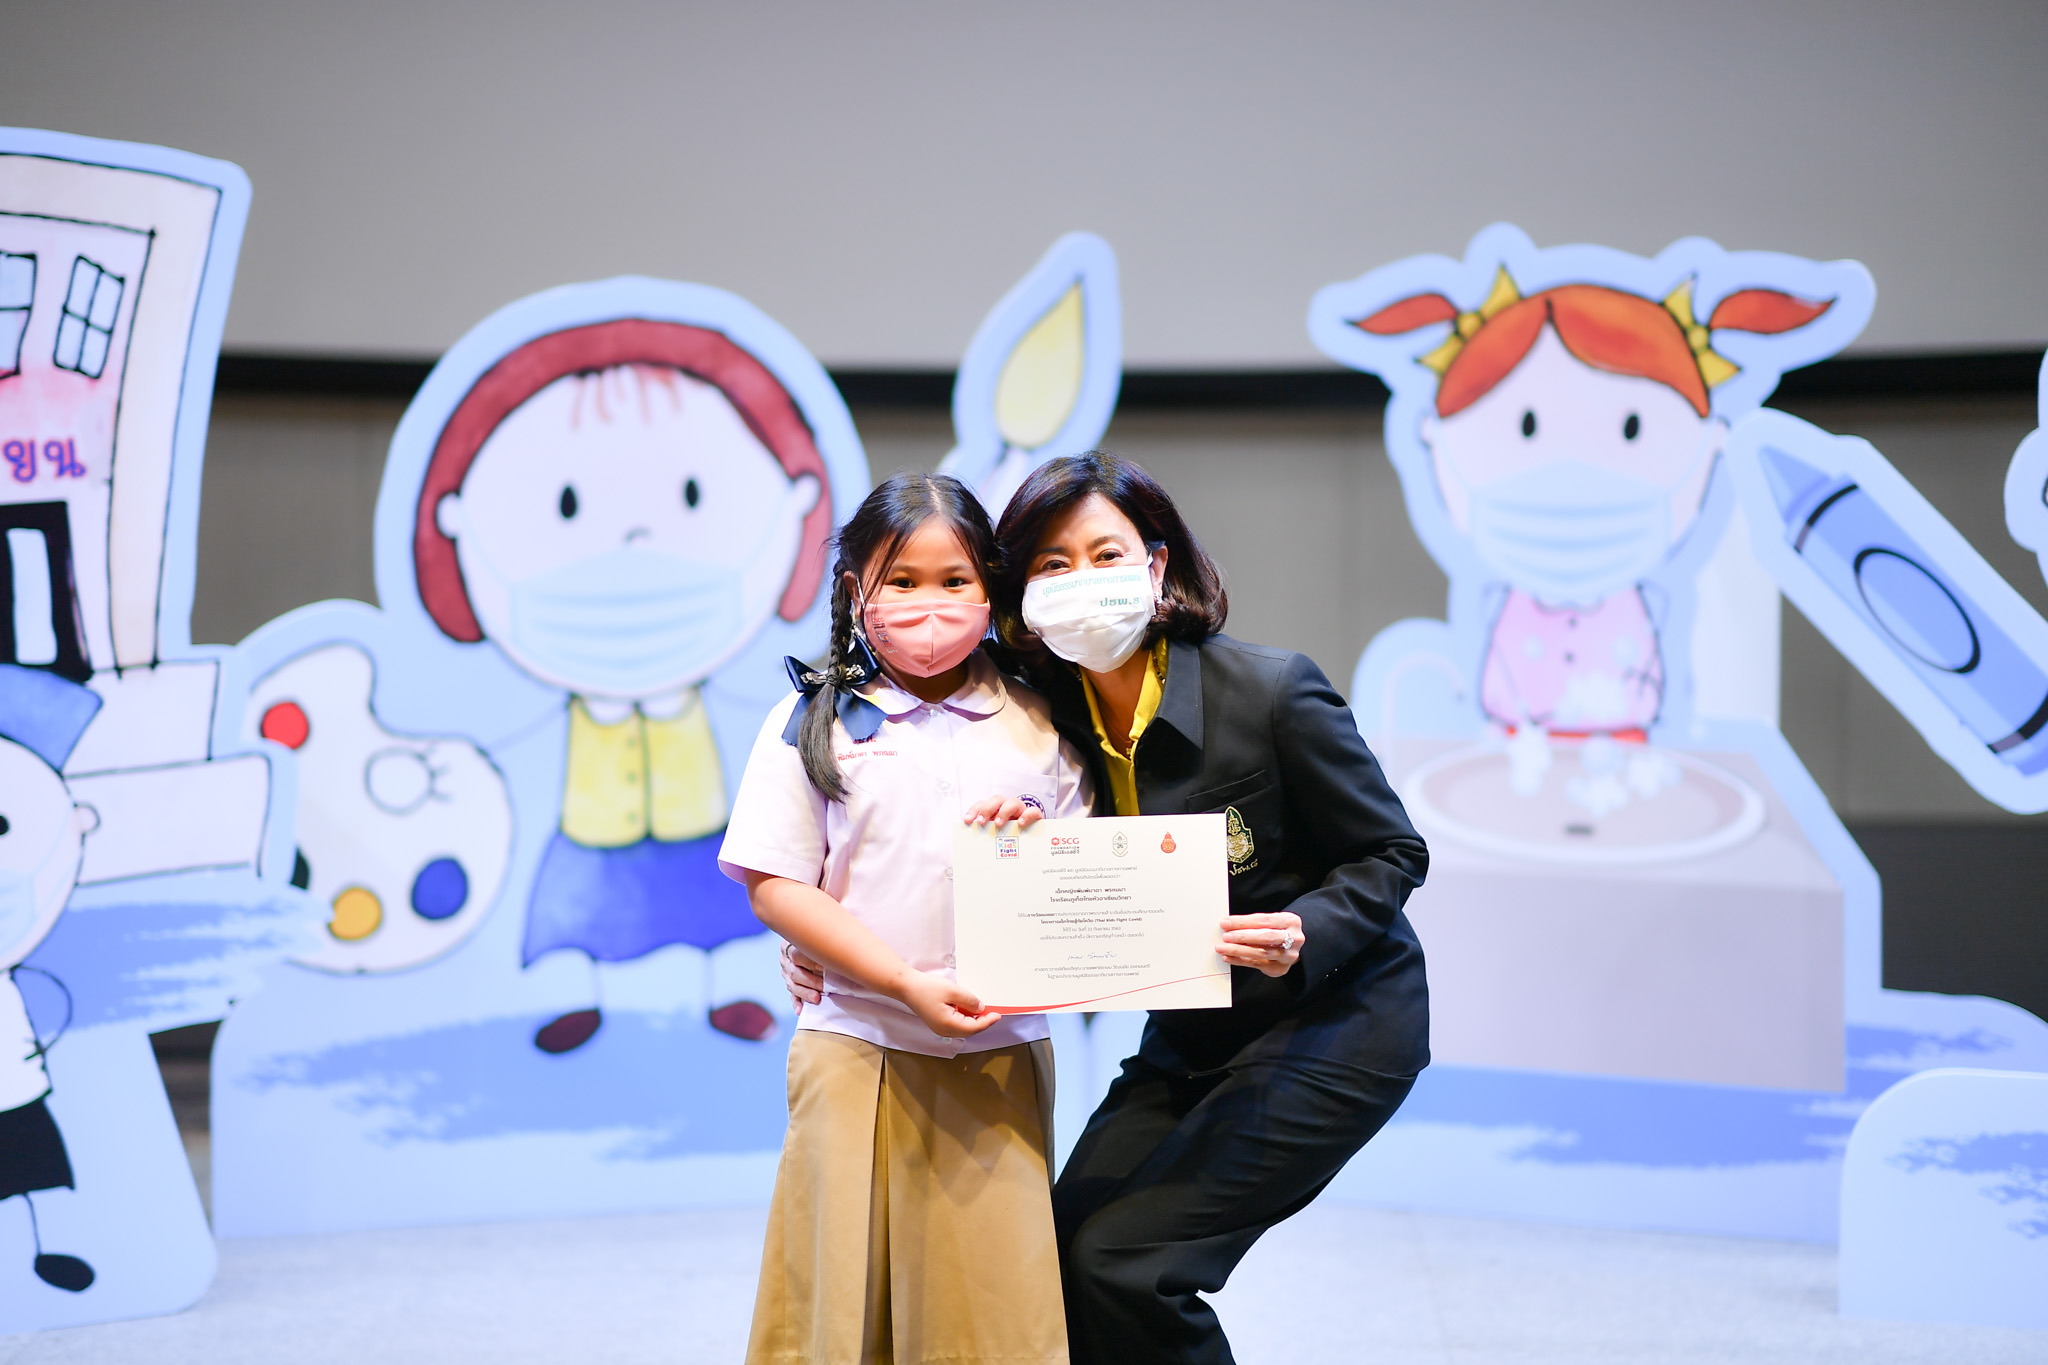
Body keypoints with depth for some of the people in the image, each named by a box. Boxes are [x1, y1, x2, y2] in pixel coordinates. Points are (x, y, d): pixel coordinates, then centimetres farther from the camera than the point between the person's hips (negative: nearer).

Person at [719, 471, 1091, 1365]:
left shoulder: (1033, 726, 7)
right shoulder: (813, 722, 1)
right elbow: (774, 885, -5)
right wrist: (906, 981, -14)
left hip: (1001, 1055, 2)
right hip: (857, 1048, -1)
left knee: (995, 1292, 3)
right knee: (844, 1291, 4)